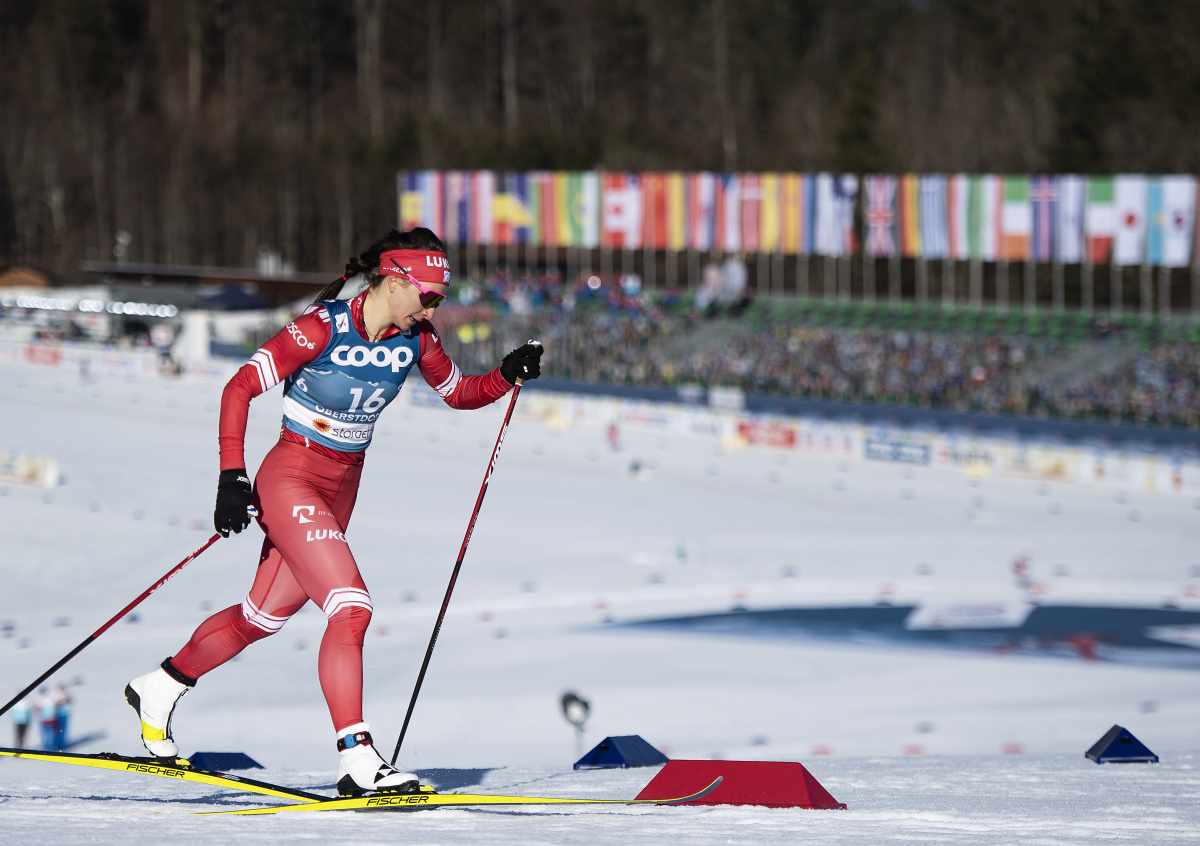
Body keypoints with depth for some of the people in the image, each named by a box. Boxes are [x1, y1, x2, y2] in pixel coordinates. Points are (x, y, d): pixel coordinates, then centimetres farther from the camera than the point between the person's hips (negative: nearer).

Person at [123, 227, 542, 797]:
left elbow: (460, 392, 14)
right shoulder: (323, 329, -21)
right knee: (351, 607, -21)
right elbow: (240, 388, -17)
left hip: (342, 490, 8)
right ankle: (356, 759, -23)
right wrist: (232, 476, -24)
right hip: (292, 481, -8)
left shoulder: (415, 340, -2)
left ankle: (160, 687, 37)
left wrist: (508, 374, -7)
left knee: (265, 615, 18)